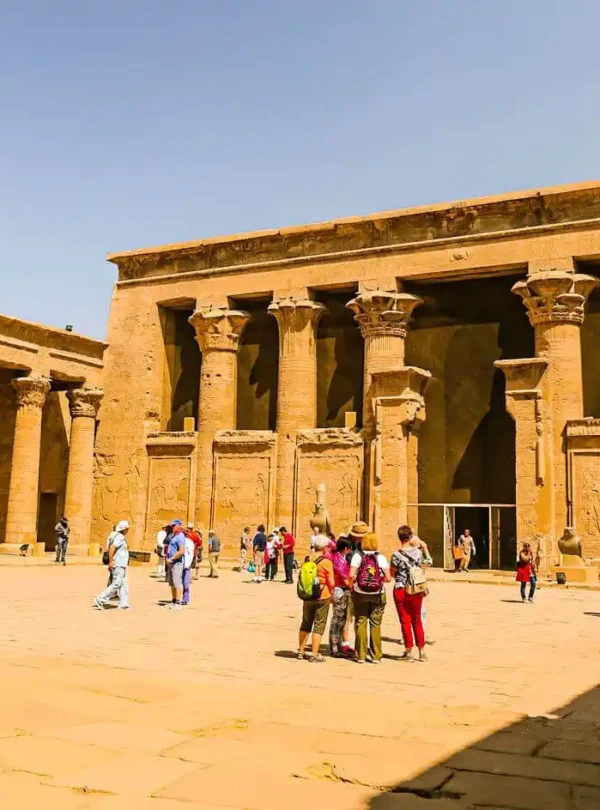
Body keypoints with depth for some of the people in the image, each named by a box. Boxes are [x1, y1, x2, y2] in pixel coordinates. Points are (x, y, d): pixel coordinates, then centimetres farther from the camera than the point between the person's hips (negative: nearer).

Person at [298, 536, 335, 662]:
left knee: (305, 624, 16)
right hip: (322, 596, -5)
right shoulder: (326, 562, -14)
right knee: (319, 626, 3)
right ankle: (314, 655, 4)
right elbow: (330, 582, -10)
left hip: (308, 596, 5)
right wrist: (331, 595, 5)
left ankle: (301, 651, 22)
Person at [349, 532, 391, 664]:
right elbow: (388, 578, -9)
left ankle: (361, 656, 12)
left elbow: (352, 575, -16)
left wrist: (351, 585, 3)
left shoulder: (357, 556, -7)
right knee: (375, 625, 9)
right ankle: (376, 656, 13)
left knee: (360, 623, 9)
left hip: (360, 594, 0)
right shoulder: (381, 558, -5)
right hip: (377, 595, 0)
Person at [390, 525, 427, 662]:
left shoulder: (396, 555, -14)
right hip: (416, 590, 3)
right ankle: (422, 651, 16)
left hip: (401, 590, -3)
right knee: (417, 620, 14)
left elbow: (392, 573, -6)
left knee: (405, 621, 6)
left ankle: (409, 652, 9)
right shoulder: (418, 552, -4)